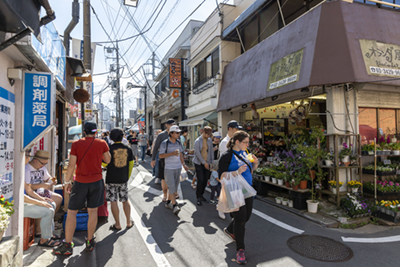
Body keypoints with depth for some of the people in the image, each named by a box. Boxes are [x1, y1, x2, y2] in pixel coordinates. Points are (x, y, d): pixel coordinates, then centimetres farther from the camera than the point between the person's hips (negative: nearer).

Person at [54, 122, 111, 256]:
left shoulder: (76, 144, -4)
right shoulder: (102, 143, -2)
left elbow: (71, 165, -7)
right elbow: (108, 160, 7)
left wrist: (67, 181, 3)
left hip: (80, 182, -1)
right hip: (97, 181, 1)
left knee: (72, 212, 9)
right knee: (92, 211, 10)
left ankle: (67, 245, 13)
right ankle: (90, 242, 19)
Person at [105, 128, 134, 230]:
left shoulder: (110, 148, -12)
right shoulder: (128, 149, -1)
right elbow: (131, 164, 6)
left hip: (111, 179, -4)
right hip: (123, 179, 4)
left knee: (113, 202, 6)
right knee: (125, 200, 15)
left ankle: (117, 225, 14)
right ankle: (129, 222, 23)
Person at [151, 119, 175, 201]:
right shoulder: (161, 135, -4)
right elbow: (155, 147, 0)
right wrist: (153, 159, -1)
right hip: (163, 160, -2)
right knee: (164, 179, 7)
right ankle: (165, 195, 22)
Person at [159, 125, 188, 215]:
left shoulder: (178, 142, 6)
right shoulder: (165, 143, -10)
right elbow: (161, 156, -11)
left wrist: (183, 164, 15)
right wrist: (172, 153, -22)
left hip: (178, 167, 6)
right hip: (169, 168, -6)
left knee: (175, 186, 11)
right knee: (171, 186, -8)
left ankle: (168, 202, 25)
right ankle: (174, 205, -4)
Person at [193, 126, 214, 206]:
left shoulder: (210, 141, 6)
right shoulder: (197, 141, -9)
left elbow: (211, 152, 12)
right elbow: (197, 153, -14)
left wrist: (212, 162, 7)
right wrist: (204, 162, -17)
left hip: (207, 163, 5)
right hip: (199, 163, -5)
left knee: (205, 180, 8)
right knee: (200, 180, -9)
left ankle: (201, 195, 25)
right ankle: (198, 197, 5)